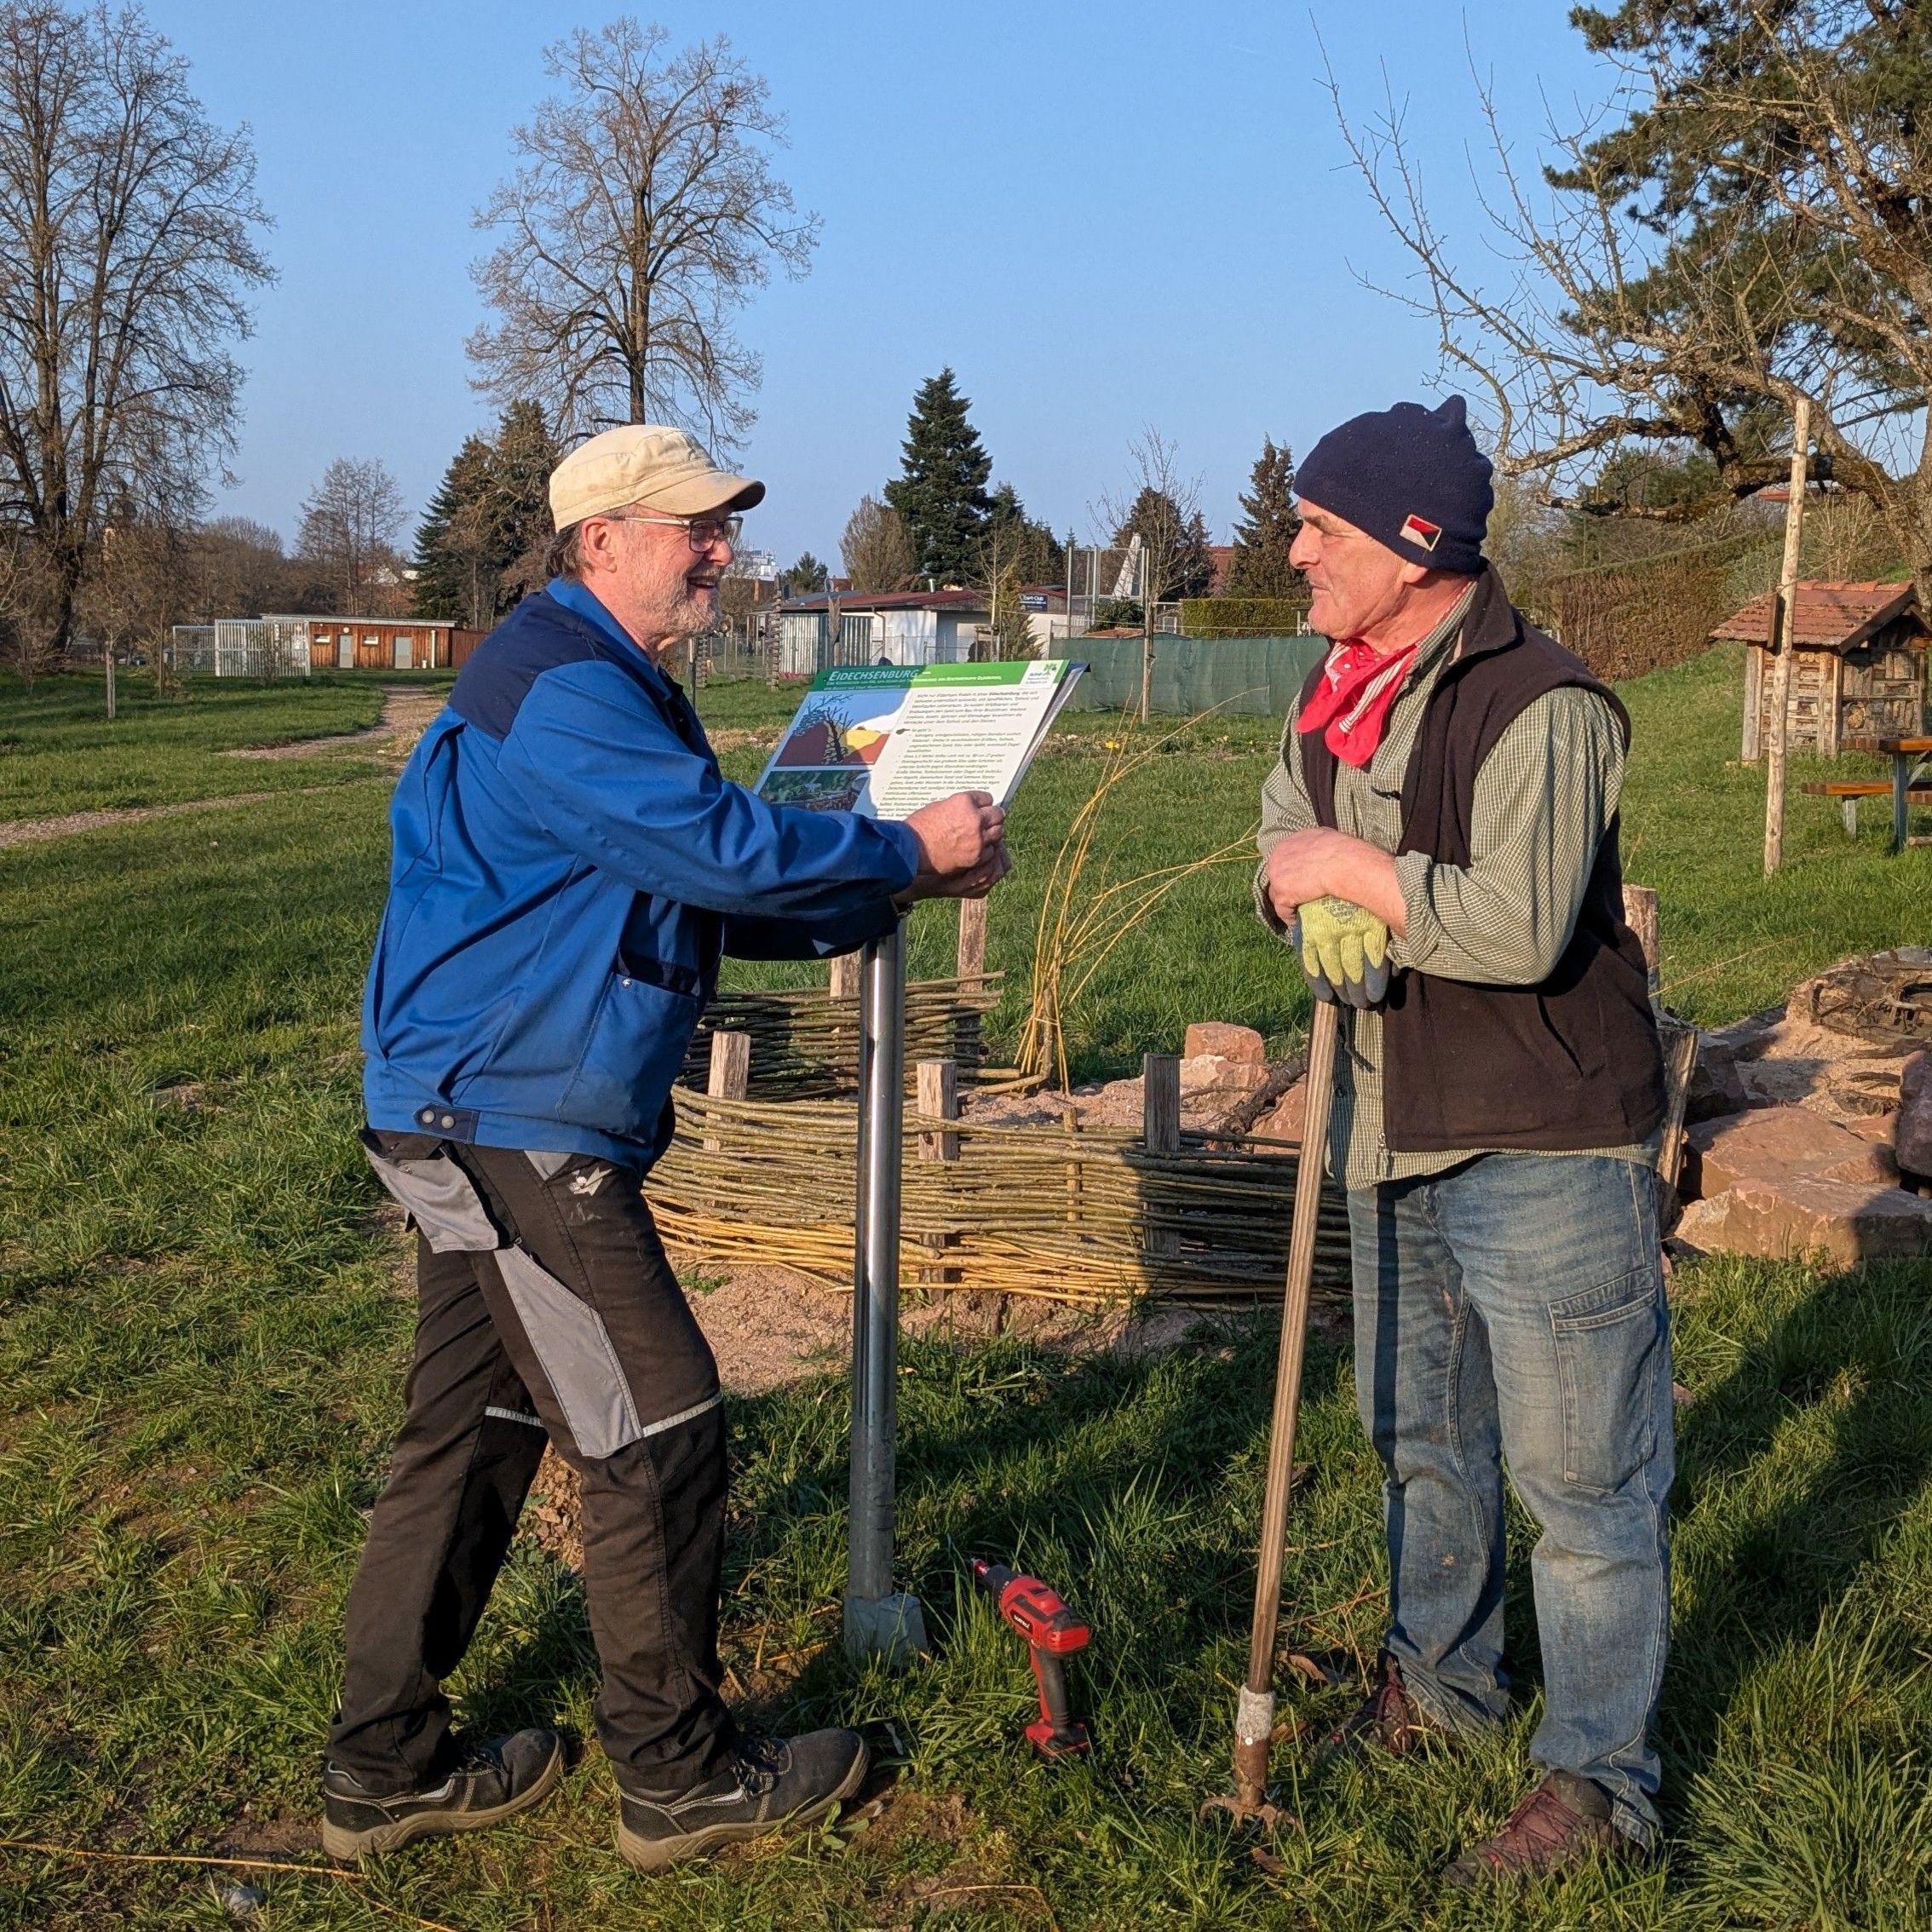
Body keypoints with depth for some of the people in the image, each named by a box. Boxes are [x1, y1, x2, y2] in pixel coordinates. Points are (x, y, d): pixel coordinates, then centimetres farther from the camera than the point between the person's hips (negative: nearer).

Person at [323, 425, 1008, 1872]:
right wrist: (908, 851, -10)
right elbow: (726, 848, -24)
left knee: (472, 1438, 16)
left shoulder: (615, 692, 18)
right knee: (658, 1435, -2)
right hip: (512, 1124, -11)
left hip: (484, 1119, 11)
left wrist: (893, 893, 9)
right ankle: (678, 1776, 13)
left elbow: (712, 895, 19)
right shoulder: (558, 691, -17)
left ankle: (387, 1769, 27)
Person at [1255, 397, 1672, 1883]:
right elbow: (1285, 832, 14)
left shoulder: (1541, 705, -21)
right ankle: (1442, 1681, 44)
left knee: (1582, 1476, 4)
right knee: (1422, 1438, 23)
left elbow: (1519, 926, -31)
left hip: (1543, 1152, -8)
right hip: (1396, 1140, 9)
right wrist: (1314, 905, -10)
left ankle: (1600, 1777, 21)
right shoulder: (1344, 687, 6)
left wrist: (1353, 870, -18)